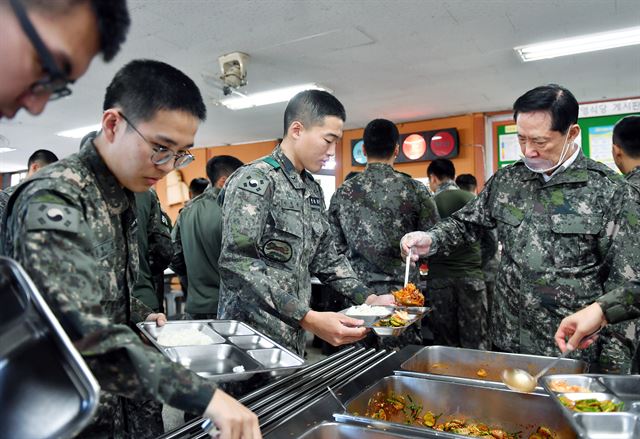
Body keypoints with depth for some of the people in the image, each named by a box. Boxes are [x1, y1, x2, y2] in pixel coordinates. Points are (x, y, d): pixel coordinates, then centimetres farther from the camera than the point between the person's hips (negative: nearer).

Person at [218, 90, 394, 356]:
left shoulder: (313, 190, 10)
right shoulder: (254, 181, -16)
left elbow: (325, 257, 14)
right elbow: (237, 264, -25)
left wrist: (368, 299, 2)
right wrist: (308, 319, -30)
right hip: (252, 338, -7)